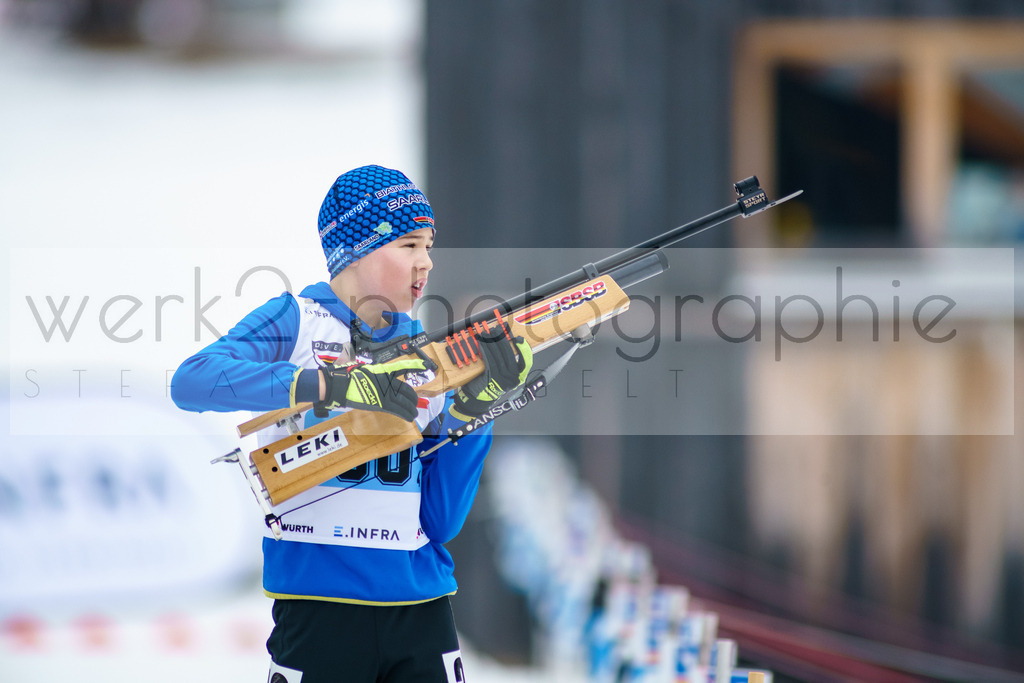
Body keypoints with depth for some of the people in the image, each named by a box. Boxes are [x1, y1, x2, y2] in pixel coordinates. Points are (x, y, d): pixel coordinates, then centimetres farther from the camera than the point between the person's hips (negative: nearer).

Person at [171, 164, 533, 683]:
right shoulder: (297, 321, 1)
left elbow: (441, 522, 7)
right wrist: (330, 385, -24)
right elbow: (191, 381, -19)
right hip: (320, 600, -4)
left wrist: (473, 406, -4)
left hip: (420, 601, 4)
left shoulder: (426, 350, 12)